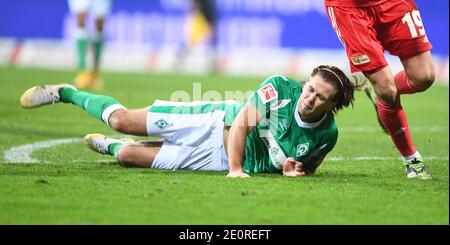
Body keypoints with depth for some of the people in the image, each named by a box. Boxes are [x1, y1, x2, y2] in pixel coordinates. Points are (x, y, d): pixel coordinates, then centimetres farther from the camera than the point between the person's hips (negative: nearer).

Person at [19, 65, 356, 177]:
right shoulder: (281, 87, -22)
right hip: (217, 122, -1)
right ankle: (66, 93, 31)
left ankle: (112, 147, 34)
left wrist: (292, 169, -22)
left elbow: (307, 165, 2)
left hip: (218, 158, 1)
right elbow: (242, 121, -20)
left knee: (129, 156, -5)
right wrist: (235, 168, -31)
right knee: (123, 120, -1)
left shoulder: (326, 135, -18)